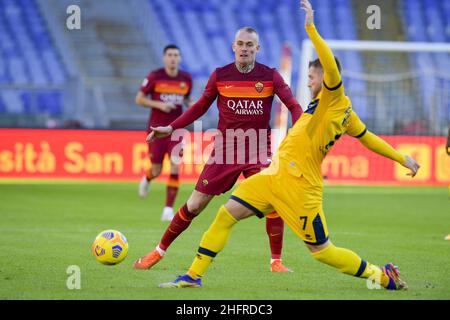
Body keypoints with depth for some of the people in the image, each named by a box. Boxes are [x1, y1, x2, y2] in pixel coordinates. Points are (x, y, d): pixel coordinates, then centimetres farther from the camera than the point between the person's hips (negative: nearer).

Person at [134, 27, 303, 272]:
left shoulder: (270, 76, -4)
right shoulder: (220, 75, -1)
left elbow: (294, 106, 0)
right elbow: (201, 106, 12)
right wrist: (171, 128, 7)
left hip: (258, 152, 0)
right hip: (224, 151, 0)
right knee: (194, 206, 0)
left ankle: (275, 262, 0)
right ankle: (159, 251, 15)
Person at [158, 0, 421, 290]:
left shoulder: (336, 99, -10)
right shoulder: (344, 110, 17)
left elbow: (332, 66, -27)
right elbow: (367, 137, 20)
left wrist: (310, 27, -27)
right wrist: (402, 158, 29)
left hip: (299, 184, -9)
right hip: (275, 175, 9)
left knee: (321, 250, -1)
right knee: (226, 214, 1)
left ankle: (381, 275, 15)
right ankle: (193, 276, 5)